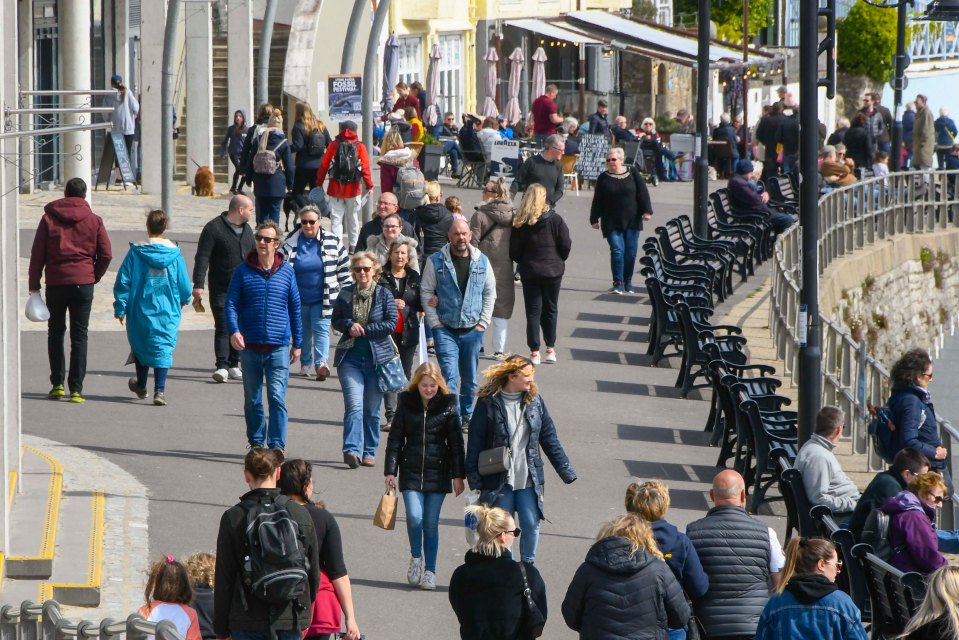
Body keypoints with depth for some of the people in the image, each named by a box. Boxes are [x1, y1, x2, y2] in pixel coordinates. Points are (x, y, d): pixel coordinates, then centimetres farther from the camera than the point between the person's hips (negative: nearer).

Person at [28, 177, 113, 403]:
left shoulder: (49, 219, 1)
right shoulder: (94, 221, 2)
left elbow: (37, 255, -1)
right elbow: (106, 255, -1)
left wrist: (34, 285, 3)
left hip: (55, 283, 0)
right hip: (83, 283, 0)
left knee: (55, 332, 15)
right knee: (79, 336, 3)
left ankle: (57, 384, 9)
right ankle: (76, 389, -3)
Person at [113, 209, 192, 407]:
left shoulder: (136, 252, -8)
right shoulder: (175, 255, -5)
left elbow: (123, 282, -6)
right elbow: (184, 285, 2)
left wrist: (120, 308, 3)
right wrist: (183, 300, 24)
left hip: (141, 309, 0)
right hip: (168, 311, 0)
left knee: (140, 344, 19)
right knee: (163, 347, 0)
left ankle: (141, 385, 34)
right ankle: (159, 389, -14)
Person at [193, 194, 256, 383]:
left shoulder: (246, 230, 14)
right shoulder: (214, 228, -8)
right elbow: (202, 258, -12)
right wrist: (198, 285, -20)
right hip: (221, 289, -6)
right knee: (223, 327, -11)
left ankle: (233, 364, 14)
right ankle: (222, 366, -12)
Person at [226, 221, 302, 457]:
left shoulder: (286, 271, 4)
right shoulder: (243, 271, 2)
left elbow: (295, 308, 11)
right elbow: (231, 303, 1)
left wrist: (297, 343, 12)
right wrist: (233, 330, -17)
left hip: (278, 347, -1)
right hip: (250, 346, 1)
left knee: (277, 396, -11)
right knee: (252, 399, 9)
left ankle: (277, 444, -12)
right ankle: (256, 442, 20)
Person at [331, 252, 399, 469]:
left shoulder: (384, 294, 0)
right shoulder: (346, 294, 7)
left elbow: (391, 324, -5)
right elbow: (336, 320, 13)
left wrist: (364, 330, -11)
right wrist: (349, 325, -8)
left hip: (377, 357, 0)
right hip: (350, 357, 0)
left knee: (372, 409, 7)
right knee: (354, 405, -15)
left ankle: (369, 452, 17)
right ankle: (352, 450, -23)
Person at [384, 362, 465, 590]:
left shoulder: (447, 405, 1)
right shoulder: (407, 403, 2)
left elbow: (455, 441, 4)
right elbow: (395, 438, 5)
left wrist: (458, 475, 1)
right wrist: (390, 470, 0)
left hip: (438, 471, 0)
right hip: (411, 470, 0)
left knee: (431, 522, 1)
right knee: (414, 516, -14)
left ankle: (430, 570, 10)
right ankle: (416, 558, 11)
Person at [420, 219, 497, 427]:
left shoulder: (481, 262, 5)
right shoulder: (436, 261, -3)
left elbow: (490, 293, 11)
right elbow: (426, 293, 0)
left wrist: (483, 322, 3)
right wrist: (435, 323, -7)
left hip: (473, 330, 3)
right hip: (445, 330, -3)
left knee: (470, 379, 11)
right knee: (450, 377, -14)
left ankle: (466, 415, 27)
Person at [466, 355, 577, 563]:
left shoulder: (534, 400, 3)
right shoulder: (488, 403, -9)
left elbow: (549, 438, 8)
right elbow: (475, 442, -6)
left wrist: (566, 472, 6)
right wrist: (474, 480, -9)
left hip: (529, 479, 3)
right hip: (499, 480, -3)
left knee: (531, 524, 3)